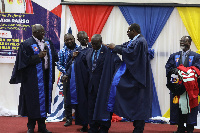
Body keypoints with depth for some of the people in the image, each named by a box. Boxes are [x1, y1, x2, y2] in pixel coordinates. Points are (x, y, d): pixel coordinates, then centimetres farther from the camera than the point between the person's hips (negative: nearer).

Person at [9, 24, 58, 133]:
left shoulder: (48, 43, 11)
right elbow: (25, 60, -13)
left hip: (46, 76, 6)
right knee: (33, 101, -2)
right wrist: (38, 56, -18)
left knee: (45, 99, 8)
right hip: (33, 78, -6)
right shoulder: (27, 44, -8)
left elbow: (55, 57, 18)